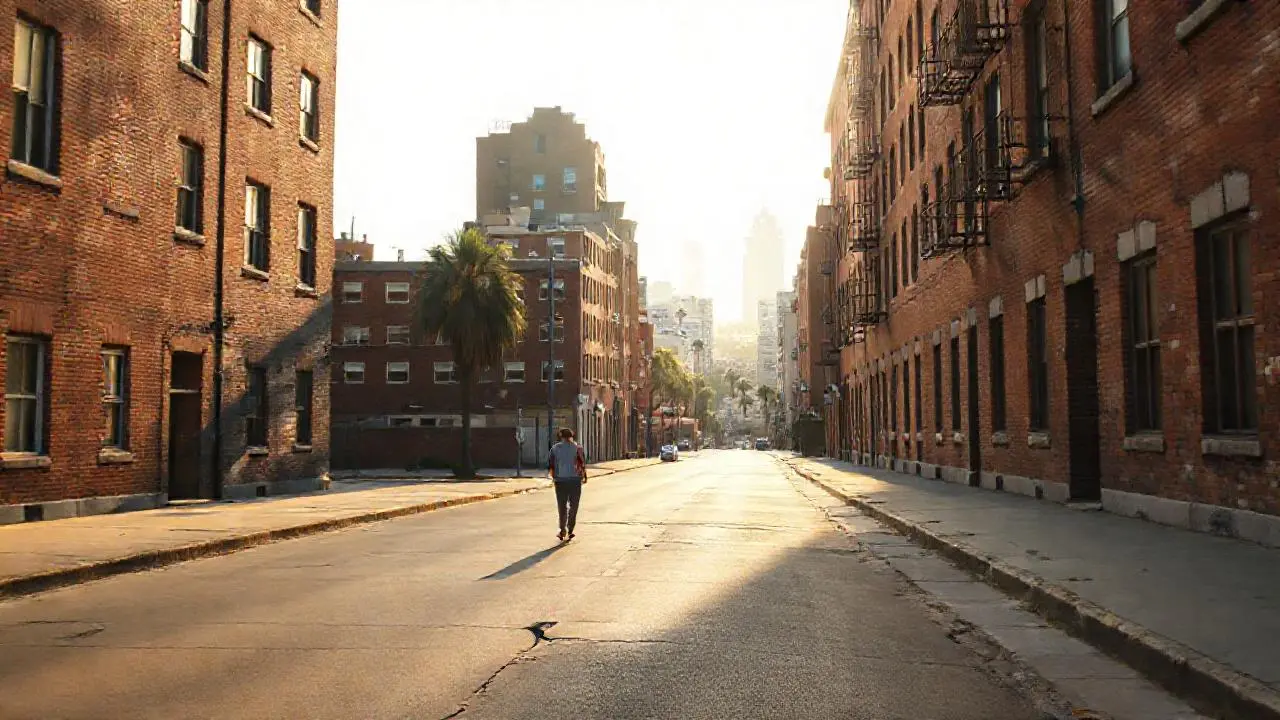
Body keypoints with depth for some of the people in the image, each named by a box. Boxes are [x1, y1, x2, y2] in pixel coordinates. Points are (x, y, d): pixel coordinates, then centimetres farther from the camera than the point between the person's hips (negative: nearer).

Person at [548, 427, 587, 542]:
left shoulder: (555, 448, 3)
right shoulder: (578, 448, -3)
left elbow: (550, 467, 1)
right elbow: (583, 465, -9)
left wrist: (553, 477, 18)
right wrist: (584, 477, 7)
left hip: (560, 481, 1)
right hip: (575, 481, -1)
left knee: (562, 506, 13)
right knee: (573, 506, 9)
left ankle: (563, 530, 11)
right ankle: (569, 531, 5)